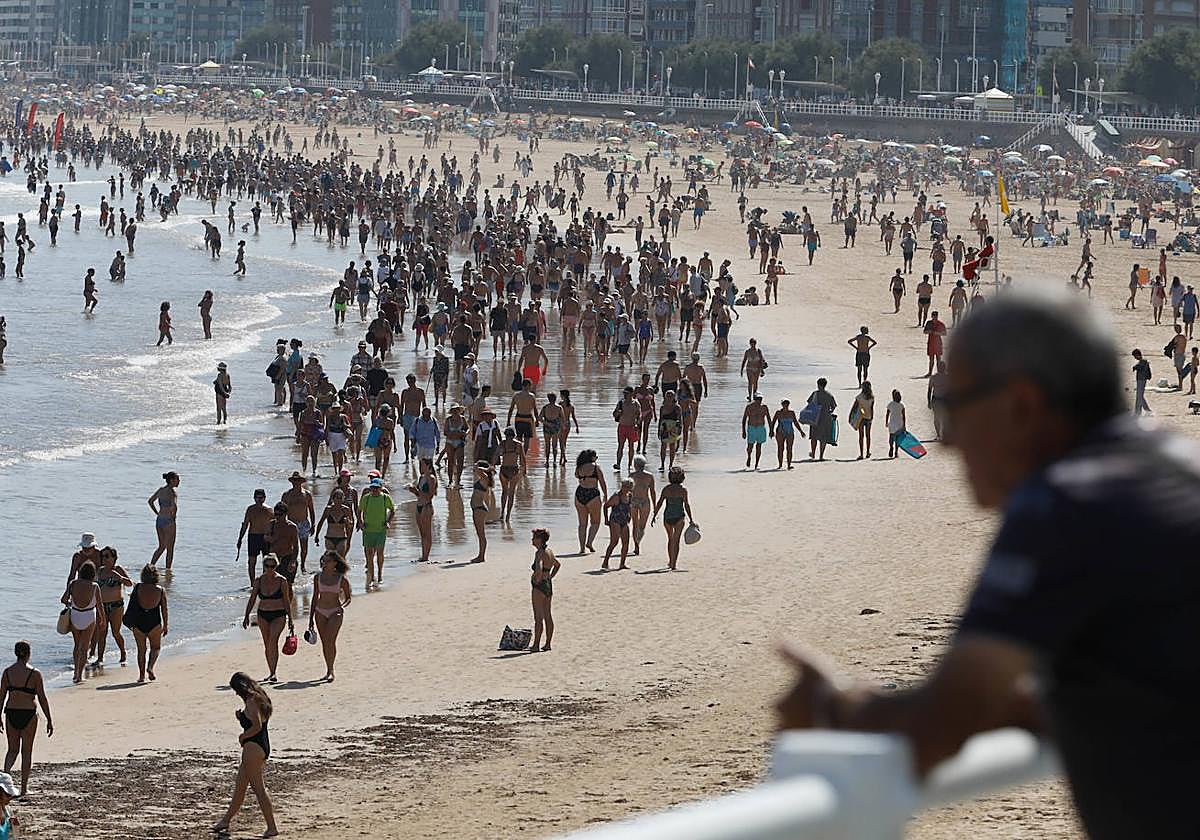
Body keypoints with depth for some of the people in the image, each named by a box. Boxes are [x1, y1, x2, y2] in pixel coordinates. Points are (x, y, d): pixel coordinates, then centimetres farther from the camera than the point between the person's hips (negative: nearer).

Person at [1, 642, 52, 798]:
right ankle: (23, 789, 12)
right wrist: (49, 720, -1)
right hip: (29, 714, -3)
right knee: (27, 751, 9)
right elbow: (42, 699, -8)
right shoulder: (34, 674, -10)